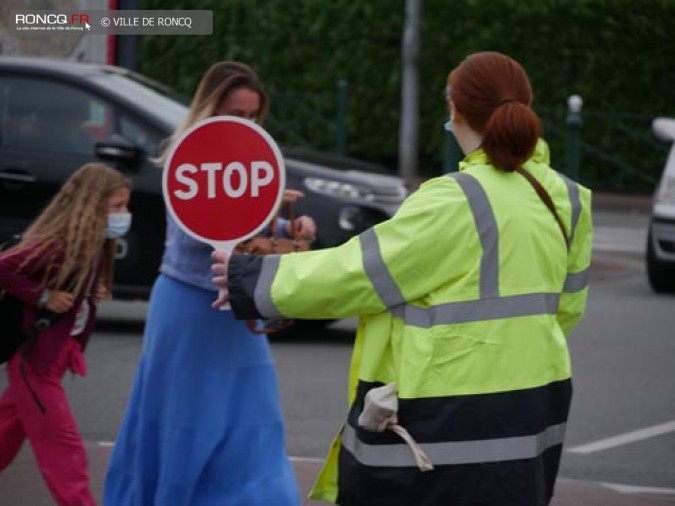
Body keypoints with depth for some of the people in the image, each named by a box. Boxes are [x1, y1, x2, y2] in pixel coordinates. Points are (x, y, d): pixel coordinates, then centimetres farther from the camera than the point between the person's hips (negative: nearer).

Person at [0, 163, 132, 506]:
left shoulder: (95, 246, 6)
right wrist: (43, 298, -24)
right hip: (34, 353, -9)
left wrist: (94, 295, 1)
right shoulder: (59, 244, -23)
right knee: (61, 442, -4)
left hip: (50, 354, 9)